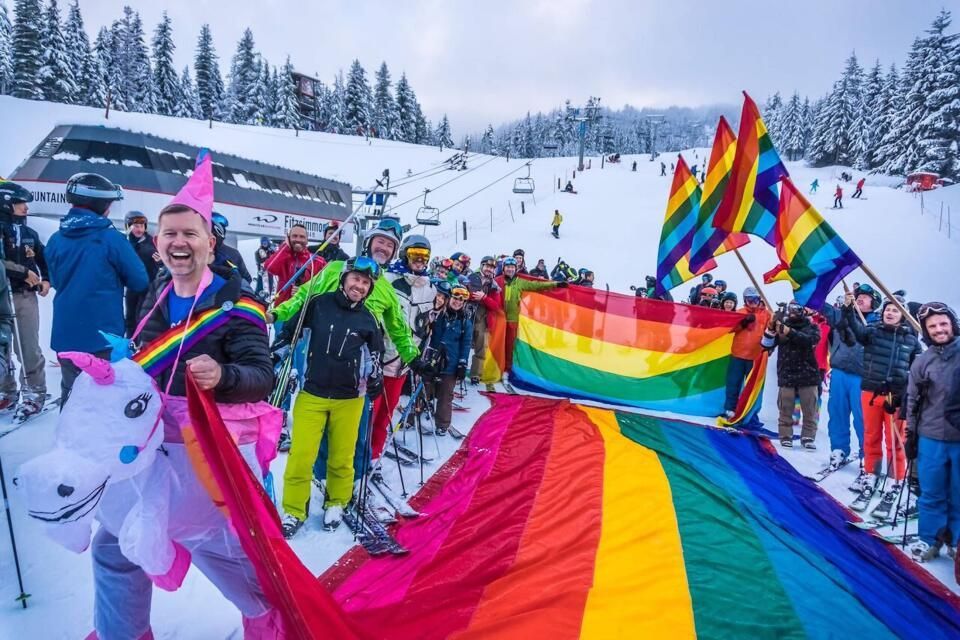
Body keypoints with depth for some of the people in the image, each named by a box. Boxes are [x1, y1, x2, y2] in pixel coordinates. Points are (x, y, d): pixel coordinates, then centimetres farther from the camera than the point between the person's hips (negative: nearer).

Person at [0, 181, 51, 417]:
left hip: (26, 295, 2)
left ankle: (34, 392, 8)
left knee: (28, 348, 1)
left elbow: (43, 259, 20)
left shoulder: (30, 233, 10)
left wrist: (46, 280, 6)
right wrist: (24, 272, -14)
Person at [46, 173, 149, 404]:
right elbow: (140, 282, -6)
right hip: (103, 336, -5)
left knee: (71, 395, 17)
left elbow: (55, 281, 16)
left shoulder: (56, 239, 3)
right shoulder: (111, 238, -13)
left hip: (65, 336, 5)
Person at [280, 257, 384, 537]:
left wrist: (375, 377, 3)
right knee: (301, 456, -3)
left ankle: (336, 504, 31)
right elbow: (290, 330, 7)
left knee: (342, 457, 9)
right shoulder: (318, 304, -4)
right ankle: (293, 511, 15)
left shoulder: (368, 319, 2)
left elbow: (375, 354, 16)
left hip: (349, 398, 1)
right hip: (312, 393, -1)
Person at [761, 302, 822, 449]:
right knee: (785, 409, 3)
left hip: (807, 374, 0)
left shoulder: (811, 327, 3)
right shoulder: (781, 325, 6)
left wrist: (789, 332, -30)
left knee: (809, 410, 3)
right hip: (786, 375, 1)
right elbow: (766, 345, -1)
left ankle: (808, 437, 13)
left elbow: (809, 340, -19)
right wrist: (770, 328, -17)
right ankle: (785, 436, 13)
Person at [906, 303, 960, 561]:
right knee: (931, 494, 8)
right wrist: (910, 434, 6)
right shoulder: (922, 362, 3)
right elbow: (912, 401, 7)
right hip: (931, 438, 1)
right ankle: (930, 539, 20)